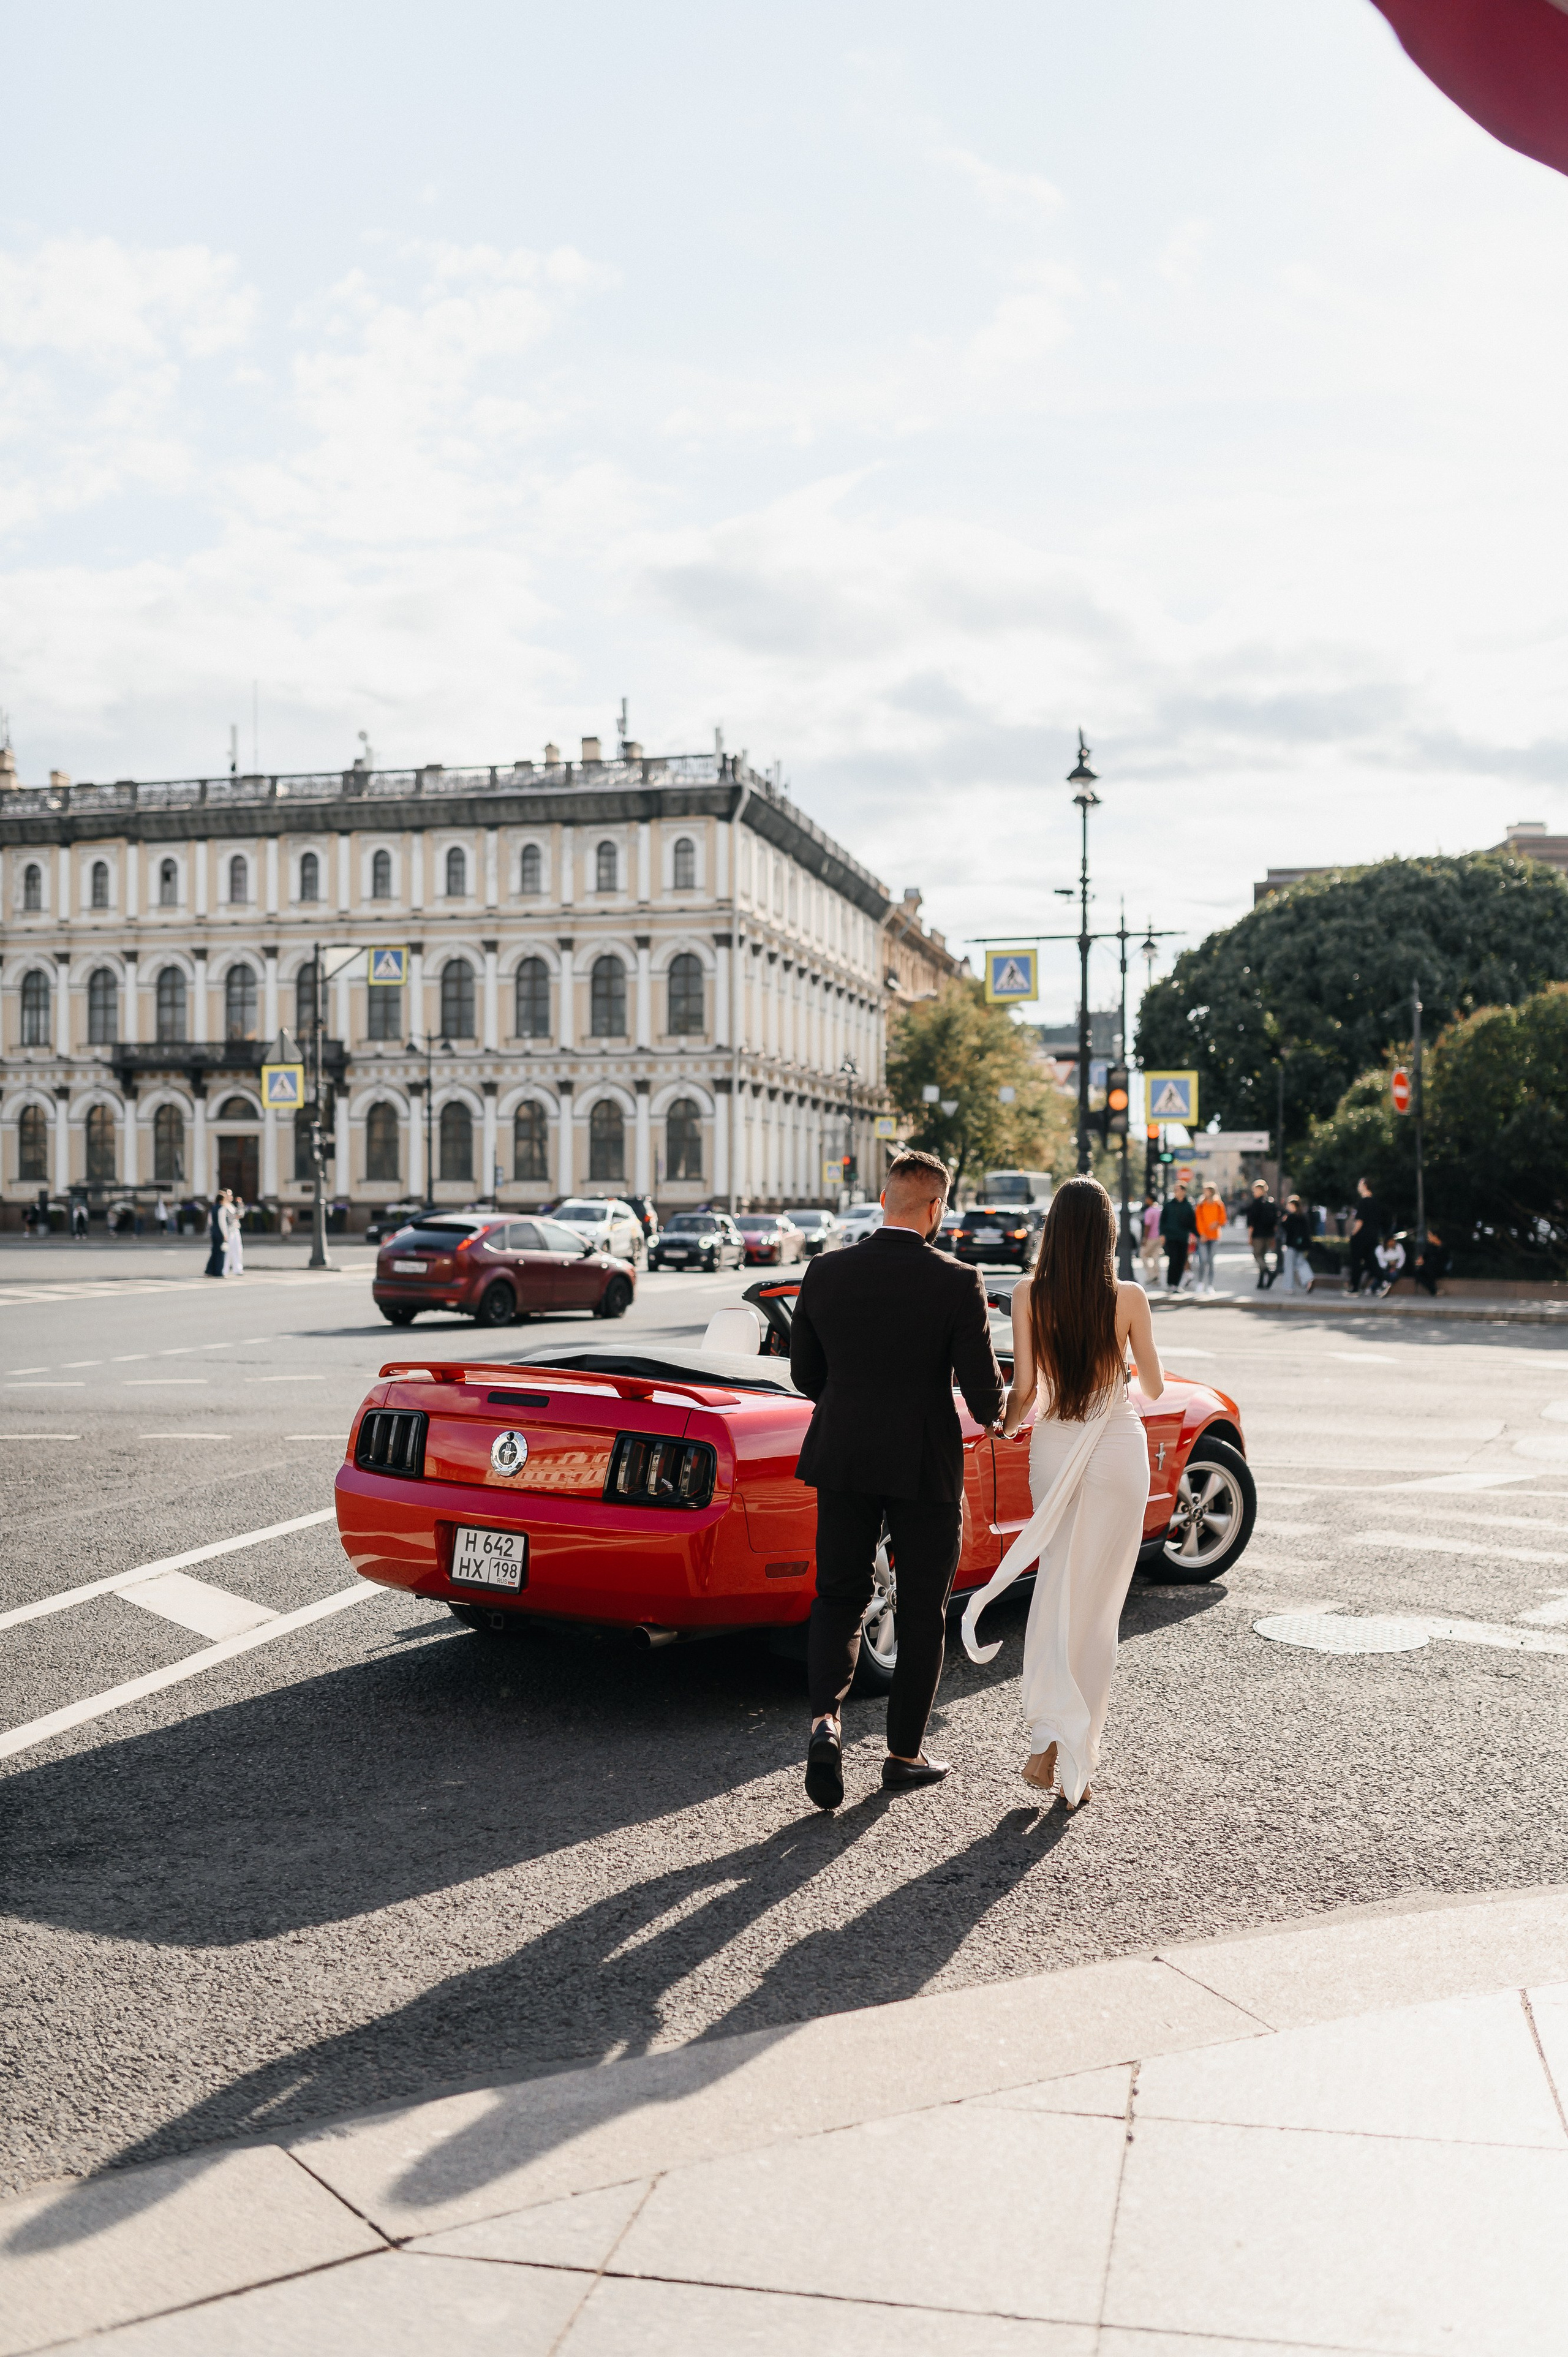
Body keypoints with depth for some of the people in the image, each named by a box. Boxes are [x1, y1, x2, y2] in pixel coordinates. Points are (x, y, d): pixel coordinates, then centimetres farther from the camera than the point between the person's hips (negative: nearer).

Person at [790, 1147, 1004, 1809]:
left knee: (838, 1597, 15)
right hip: (926, 1465, -2)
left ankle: (825, 1718, -7)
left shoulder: (824, 1273, -3)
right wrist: (995, 1417, 12)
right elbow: (982, 1386, -11)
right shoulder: (957, 1283, -12)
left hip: (841, 1457, 3)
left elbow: (805, 1374, 5)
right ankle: (905, 1754, 21)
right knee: (921, 1613, 12)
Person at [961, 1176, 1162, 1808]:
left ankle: (1049, 1733, -2)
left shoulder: (1029, 1296, -6)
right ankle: (1079, 1760, 6)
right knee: (1097, 1602, 5)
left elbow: (1025, 1388, -6)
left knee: (1057, 1589, 14)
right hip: (1118, 1447, -1)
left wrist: (1008, 1424, 15)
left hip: (1052, 1449, 1)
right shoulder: (1129, 1298, -8)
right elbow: (1154, 1385, 2)